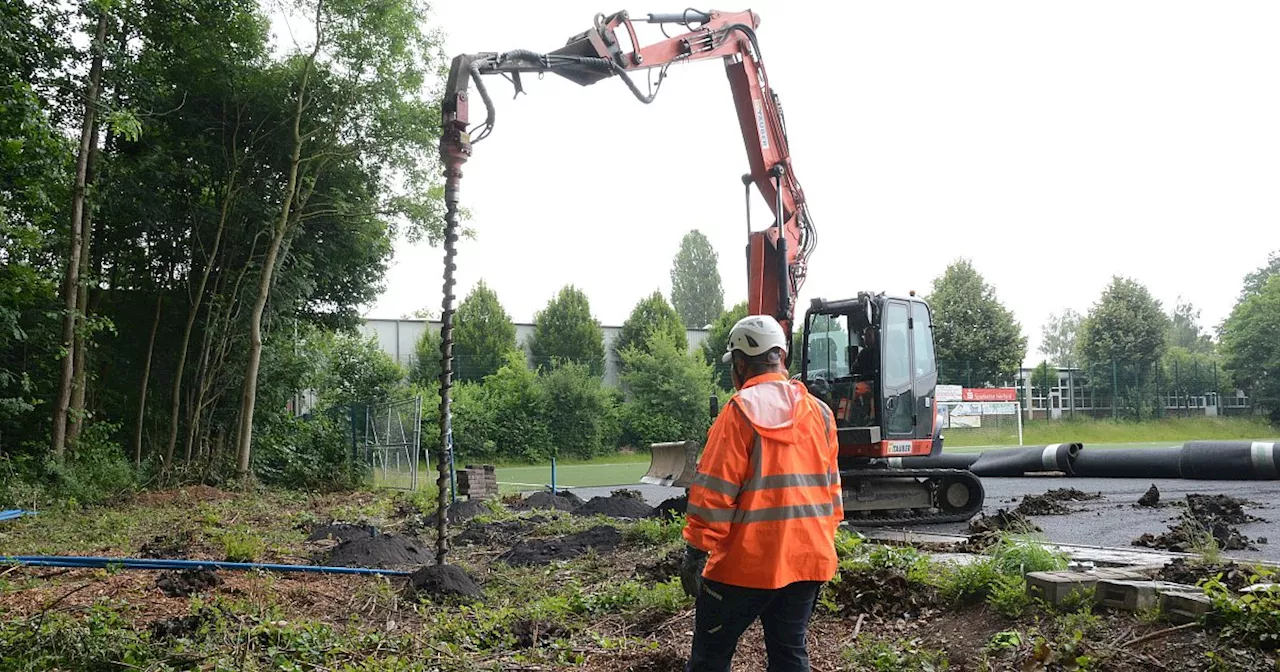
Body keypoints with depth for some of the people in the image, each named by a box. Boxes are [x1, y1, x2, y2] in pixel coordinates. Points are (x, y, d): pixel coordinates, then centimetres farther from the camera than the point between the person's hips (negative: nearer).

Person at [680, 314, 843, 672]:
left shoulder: (740, 411, -12)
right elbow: (831, 488, 13)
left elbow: (714, 491, -15)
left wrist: (695, 551, -9)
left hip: (747, 562, -6)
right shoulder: (819, 411, 7)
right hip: (807, 560, 6)